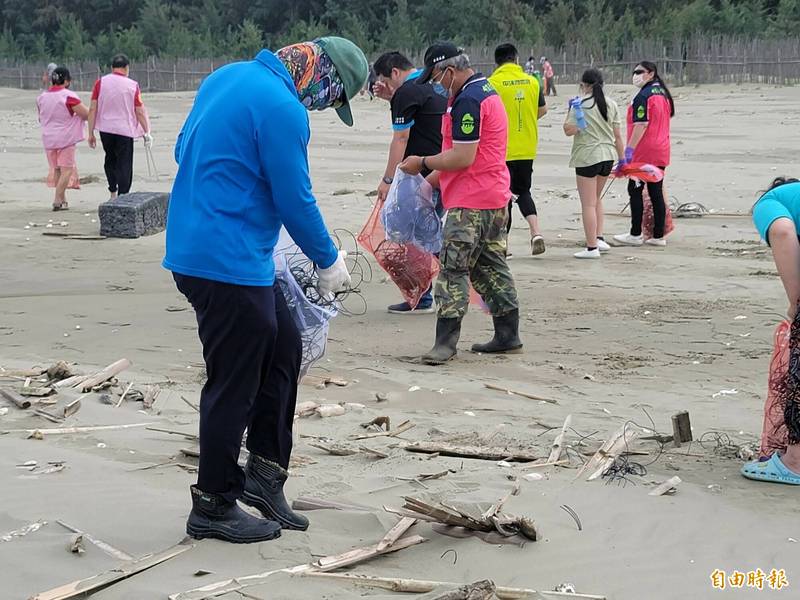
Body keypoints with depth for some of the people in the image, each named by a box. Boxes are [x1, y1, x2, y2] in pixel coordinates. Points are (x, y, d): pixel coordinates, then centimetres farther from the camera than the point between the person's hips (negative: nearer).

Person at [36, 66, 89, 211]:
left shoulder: (41, 97, 6)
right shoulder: (68, 96, -15)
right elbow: (87, 114, -15)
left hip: (48, 138, 6)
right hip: (66, 138, -6)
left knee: (56, 169, 16)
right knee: (66, 169, -2)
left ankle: (62, 199, 20)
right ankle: (58, 201, -10)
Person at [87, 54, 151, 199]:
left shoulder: (100, 82, -1)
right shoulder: (132, 85, -4)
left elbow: (93, 109, -2)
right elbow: (140, 112, -2)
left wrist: (91, 133, 3)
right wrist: (147, 132, 9)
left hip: (105, 129, 2)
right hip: (125, 130, -2)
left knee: (110, 160, 22)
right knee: (124, 165, 4)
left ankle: (113, 192, 17)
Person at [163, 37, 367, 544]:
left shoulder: (228, 77, 10)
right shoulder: (283, 108, -18)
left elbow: (187, 151, 20)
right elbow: (296, 201, -14)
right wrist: (330, 261, 2)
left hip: (198, 249, 10)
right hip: (229, 265, -10)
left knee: (284, 351, 18)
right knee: (235, 384, 1)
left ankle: (265, 473, 23)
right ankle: (214, 506, 13)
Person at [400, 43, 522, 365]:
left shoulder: (467, 100, -17)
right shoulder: (486, 91, 16)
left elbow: (462, 158, -22)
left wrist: (423, 163, -10)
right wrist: (433, 178, 18)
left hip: (471, 201, -10)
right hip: (495, 197, 11)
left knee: (454, 268, -9)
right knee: (491, 267, 14)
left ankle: (446, 340, -10)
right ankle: (508, 335, 19)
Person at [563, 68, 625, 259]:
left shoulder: (579, 103, -7)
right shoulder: (611, 104, 8)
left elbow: (569, 130, -14)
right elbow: (617, 136, 9)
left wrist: (570, 113, 1)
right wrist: (622, 159, 15)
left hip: (587, 156, -6)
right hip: (608, 156, 6)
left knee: (588, 204, -1)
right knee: (596, 198, 24)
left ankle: (592, 247, -1)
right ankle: (599, 238, 19)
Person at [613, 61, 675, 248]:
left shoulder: (643, 96, -14)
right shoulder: (663, 93, 15)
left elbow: (641, 125, -21)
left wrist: (629, 148, -21)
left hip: (644, 152, -9)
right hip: (661, 152, 9)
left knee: (635, 190, -2)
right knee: (656, 192, 10)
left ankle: (635, 234, -1)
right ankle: (658, 235, 10)